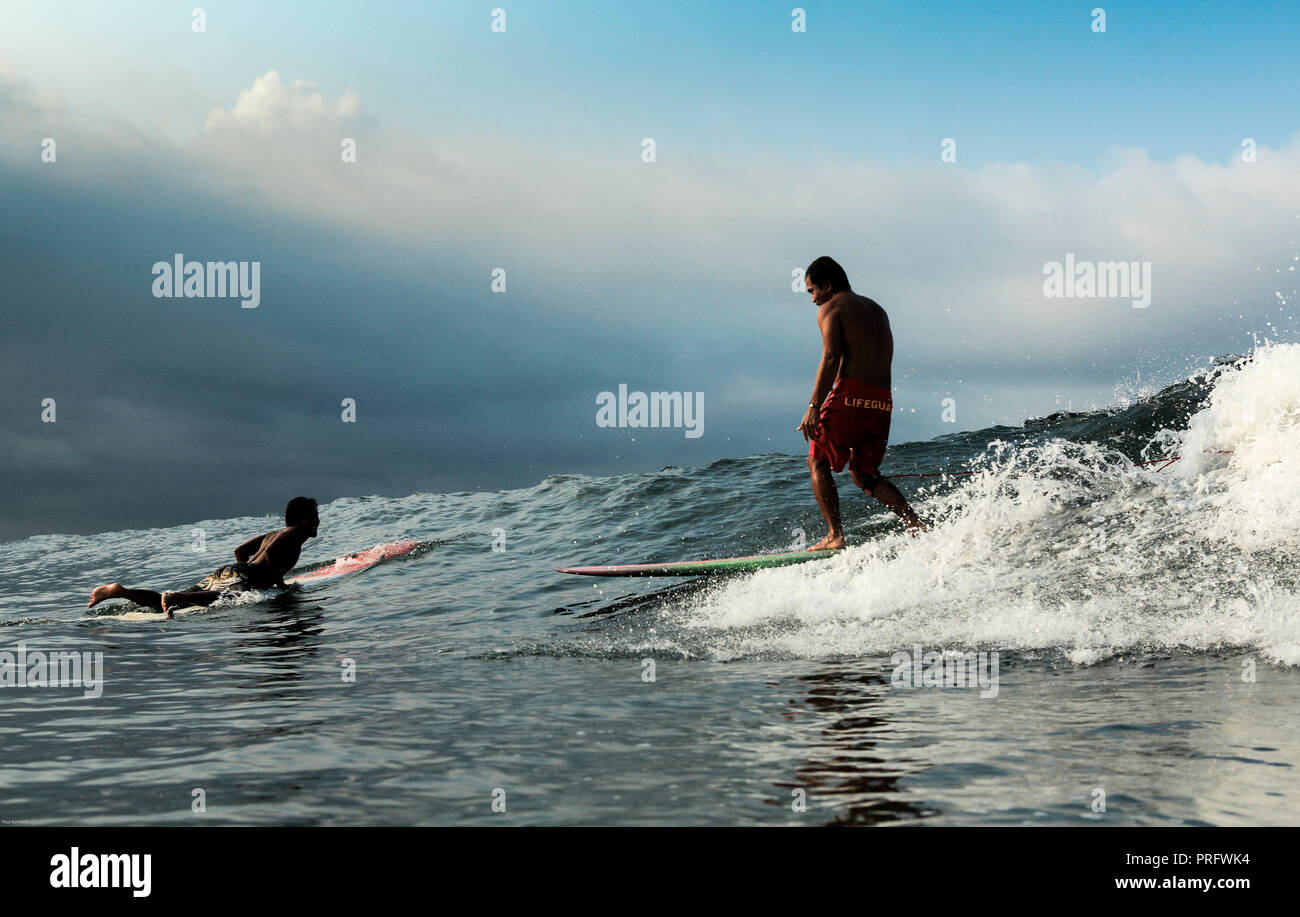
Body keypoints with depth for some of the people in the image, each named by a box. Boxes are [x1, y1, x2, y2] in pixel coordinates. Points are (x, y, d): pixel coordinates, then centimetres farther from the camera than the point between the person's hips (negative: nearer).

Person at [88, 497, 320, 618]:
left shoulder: (275, 533, 32)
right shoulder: (294, 534, 3)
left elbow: (240, 551, 35)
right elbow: (270, 551, -17)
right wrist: (278, 582, -8)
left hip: (224, 570, 9)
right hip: (240, 576, -9)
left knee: (170, 603, 0)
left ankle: (119, 591, -9)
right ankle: (173, 597, -56)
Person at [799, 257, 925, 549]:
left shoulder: (831, 307, 1)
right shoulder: (877, 309, 25)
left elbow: (831, 358, -13)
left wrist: (814, 407, -16)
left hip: (851, 394, -7)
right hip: (882, 401, 7)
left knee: (817, 462, 7)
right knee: (863, 473, 13)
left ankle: (835, 535, -7)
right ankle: (919, 528, -3)